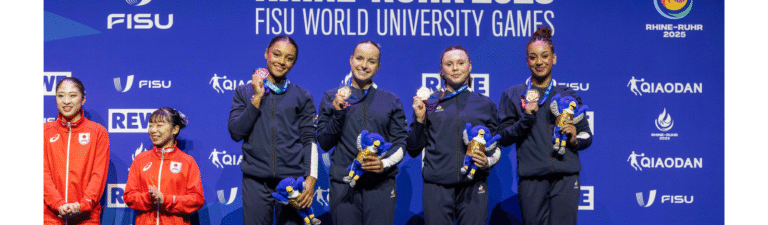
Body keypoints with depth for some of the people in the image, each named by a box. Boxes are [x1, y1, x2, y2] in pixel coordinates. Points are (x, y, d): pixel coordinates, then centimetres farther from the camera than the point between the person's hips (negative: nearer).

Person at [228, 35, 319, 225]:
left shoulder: (302, 97, 10)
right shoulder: (244, 92, 11)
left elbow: (309, 140, 6)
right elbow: (235, 133, 1)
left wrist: (310, 177, -5)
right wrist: (257, 98, -4)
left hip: (292, 178, 0)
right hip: (255, 180, 0)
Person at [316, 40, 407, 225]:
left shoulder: (391, 101, 12)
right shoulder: (331, 98, 11)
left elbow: (400, 143, 9)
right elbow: (324, 143, 8)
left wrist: (384, 163, -10)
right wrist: (338, 114, -6)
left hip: (381, 185, 0)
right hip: (343, 186, 0)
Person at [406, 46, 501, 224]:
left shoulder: (485, 104, 12)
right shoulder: (429, 103, 9)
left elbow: (496, 146, 18)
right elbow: (413, 150, 10)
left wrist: (488, 161, -3)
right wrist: (419, 119, -3)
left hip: (474, 187, 1)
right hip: (436, 187, -1)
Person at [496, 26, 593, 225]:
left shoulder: (568, 95, 14)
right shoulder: (513, 95, 9)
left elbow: (587, 135, 17)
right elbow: (503, 138, 3)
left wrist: (575, 140, -5)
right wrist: (527, 116, -10)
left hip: (566, 177, 1)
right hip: (531, 179, -1)